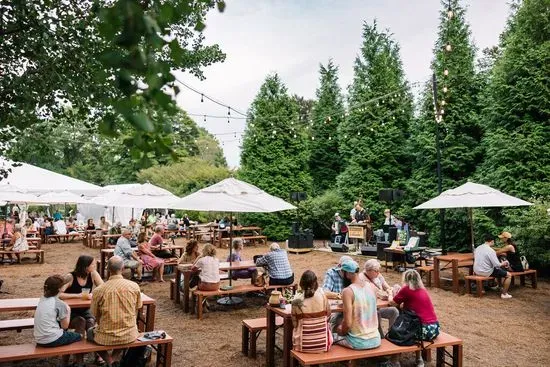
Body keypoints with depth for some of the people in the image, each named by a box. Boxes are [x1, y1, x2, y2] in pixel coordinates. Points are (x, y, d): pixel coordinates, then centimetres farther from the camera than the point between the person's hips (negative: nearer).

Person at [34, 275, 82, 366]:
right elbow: (65, 326, -4)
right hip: (52, 340, -7)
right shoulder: (60, 304, -12)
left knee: (67, 334, 32)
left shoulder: (42, 299, 7)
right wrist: (68, 311, 8)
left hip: (39, 340, 7)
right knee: (79, 337, 17)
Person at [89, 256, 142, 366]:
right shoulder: (134, 286, -8)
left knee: (90, 332, 31)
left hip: (106, 337, -2)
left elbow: (96, 316, 0)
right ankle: (115, 357, 15)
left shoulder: (98, 290, -13)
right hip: (129, 335, 2)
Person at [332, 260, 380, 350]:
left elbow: (347, 323, -19)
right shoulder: (370, 287, 1)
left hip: (359, 342, -5)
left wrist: (342, 331, 1)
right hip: (376, 340, 5)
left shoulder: (348, 291, -17)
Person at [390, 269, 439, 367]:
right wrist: (400, 292, 35)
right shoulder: (422, 289, 13)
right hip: (435, 328, 6)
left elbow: (392, 302, 7)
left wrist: (390, 294, 27)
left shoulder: (406, 289, -5)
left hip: (425, 330, -6)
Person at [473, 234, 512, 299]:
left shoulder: (478, 248, 4)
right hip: (486, 272, -8)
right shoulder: (490, 250, -21)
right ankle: (504, 294, 11)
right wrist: (503, 264, 1)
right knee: (508, 275, 4)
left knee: (499, 269, 33)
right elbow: (497, 265, -23)